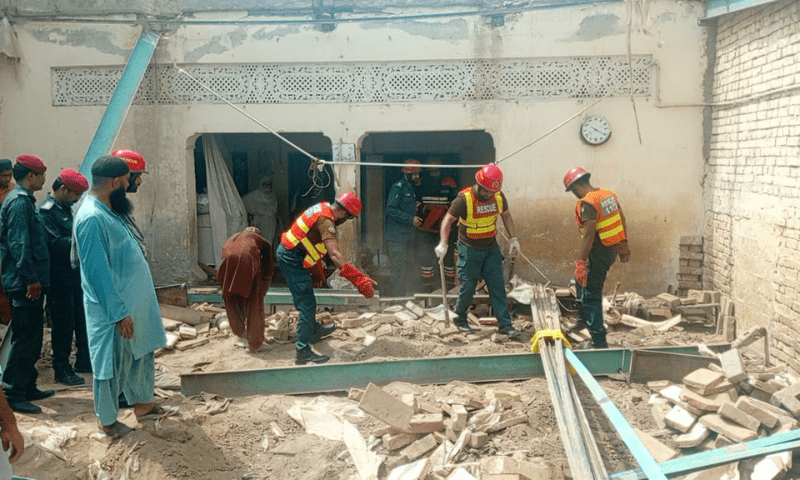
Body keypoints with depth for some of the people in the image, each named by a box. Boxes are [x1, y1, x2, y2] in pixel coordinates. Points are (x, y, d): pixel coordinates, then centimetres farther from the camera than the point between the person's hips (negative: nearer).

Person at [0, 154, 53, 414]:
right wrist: (31, 280, -20)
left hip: (27, 284, 10)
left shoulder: (22, 199, 17)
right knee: (25, 339, -4)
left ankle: (27, 387, 26)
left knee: (31, 338, 16)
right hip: (24, 285, -10)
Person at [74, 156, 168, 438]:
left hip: (134, 302, 10)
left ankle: (143, 403, 38)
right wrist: (120, 314, -23)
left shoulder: (107, 211, 6)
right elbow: (98, 272, -26)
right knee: (113, 364, 7)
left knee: (143, 352, 21)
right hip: (114, 309, -10)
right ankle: (107, 421, 24)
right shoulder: (91, 218, -25)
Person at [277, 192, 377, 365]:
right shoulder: (326, 221, -24)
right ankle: (303, 351, -4)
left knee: (306, 298, 27)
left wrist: (317, 271, 27)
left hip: (287, 252, 10)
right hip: (292, 258, -10)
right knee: (307, 304, -8)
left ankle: (314, 330, 46)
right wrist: (359, 279, -42)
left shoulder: (323, 208, 6)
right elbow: (335, 255, -36)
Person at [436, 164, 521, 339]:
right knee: (468, 287, 2)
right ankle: (460, 319, 24)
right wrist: (443, 243, -27)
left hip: (491, 248, 4)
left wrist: (513, 238, 8)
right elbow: (448, 220, -17)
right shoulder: (464, 199, -19)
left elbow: (506, 215, 12)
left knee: (498, 287, 2)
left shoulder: (499, 197, -4)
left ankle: (505, 324, 6)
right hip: (470, 249, -4)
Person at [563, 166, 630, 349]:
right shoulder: (609, 194, 6)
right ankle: (584, 319, 40)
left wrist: (580, 262, -25)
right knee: (582, 281, 28)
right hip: (612, 250, 9)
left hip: (598, 253, -9)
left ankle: (599, 341, 7)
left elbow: (589, 235, -26)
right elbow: (622, 220, 14)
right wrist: (624, 245, 25)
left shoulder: (587, 203, -20)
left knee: (591, 296, 1)